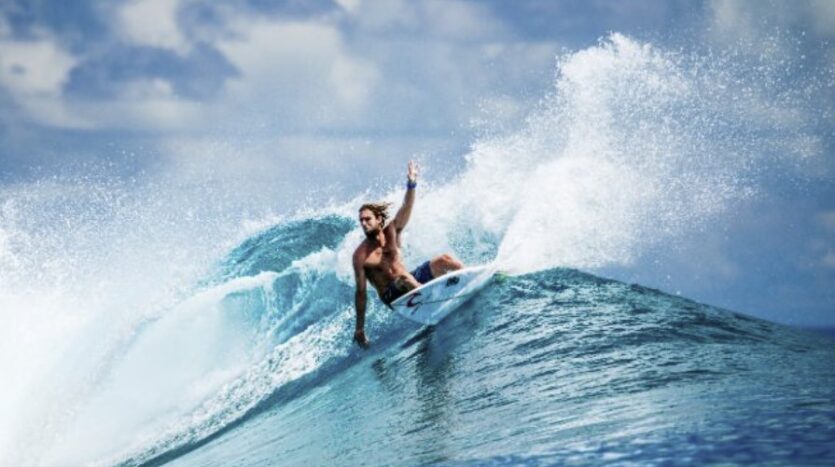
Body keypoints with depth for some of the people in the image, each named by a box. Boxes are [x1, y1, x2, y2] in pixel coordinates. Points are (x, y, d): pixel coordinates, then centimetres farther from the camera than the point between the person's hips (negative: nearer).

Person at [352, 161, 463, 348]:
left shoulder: (391, 232, -2)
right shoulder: (361, 256, -14)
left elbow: (406, 209, -16)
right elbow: (361, 292, -14)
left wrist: (411, 185, -36)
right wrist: (360, 328, -14)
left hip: (411, 280, 5)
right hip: (392, 296, -5)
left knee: (443, 260, -7)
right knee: (404, 278, -37)